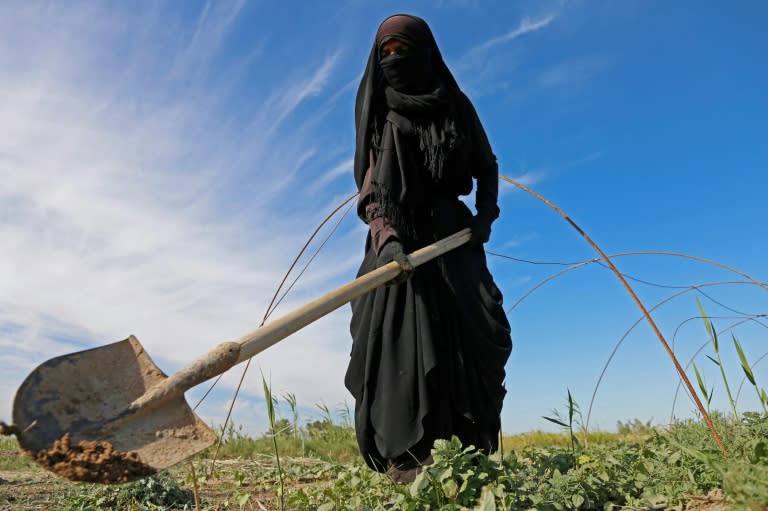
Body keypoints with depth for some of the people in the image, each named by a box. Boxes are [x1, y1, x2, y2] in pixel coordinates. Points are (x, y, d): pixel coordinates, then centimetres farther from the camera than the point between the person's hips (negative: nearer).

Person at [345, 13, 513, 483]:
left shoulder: (456, 105, 13)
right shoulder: (378, 111, 9)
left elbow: (487, 167, 18)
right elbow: (370, 185, -2)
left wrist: (487, 214, -1)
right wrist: (386, 239, -20)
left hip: (453, 236, 2)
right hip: (399, 240, -2)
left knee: (476, 334, -9)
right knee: (403, 345, -12)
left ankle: (471, 453, -3)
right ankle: (406, 462, -12)